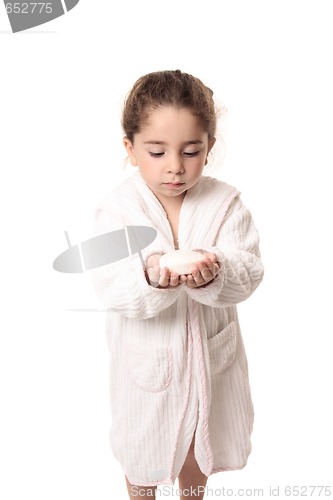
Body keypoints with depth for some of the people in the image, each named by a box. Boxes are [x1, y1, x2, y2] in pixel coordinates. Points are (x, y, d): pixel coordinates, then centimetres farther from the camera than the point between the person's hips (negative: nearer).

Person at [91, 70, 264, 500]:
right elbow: (110, 289, -24)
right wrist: (150, 276, -45)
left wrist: (213, 274, -41)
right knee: (143, 449, 23)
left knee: (200, 442, 28)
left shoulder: (225, 202, -13)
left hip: (209, 354, 2)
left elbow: (248, 275, -19)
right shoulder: (117, 207, -18)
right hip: (145, 360, -2)